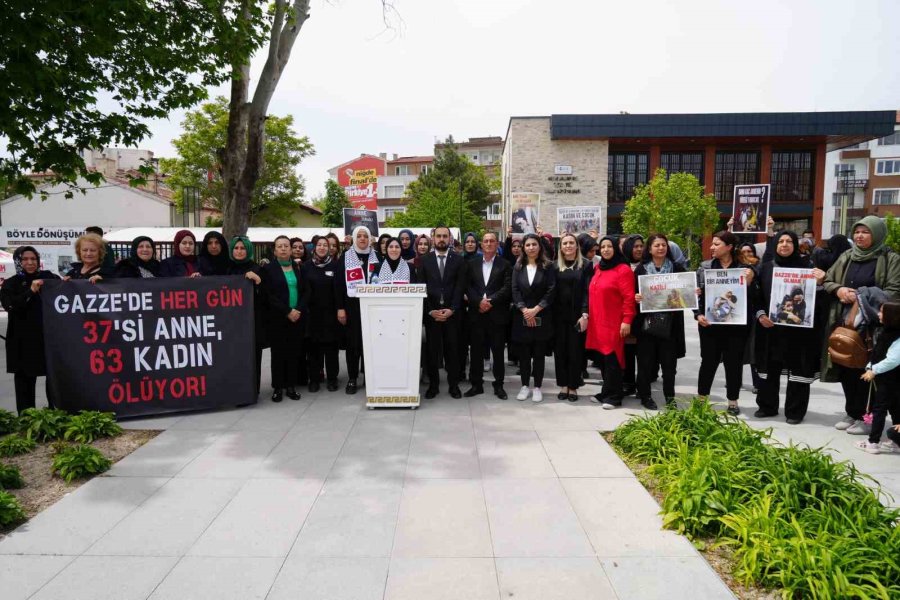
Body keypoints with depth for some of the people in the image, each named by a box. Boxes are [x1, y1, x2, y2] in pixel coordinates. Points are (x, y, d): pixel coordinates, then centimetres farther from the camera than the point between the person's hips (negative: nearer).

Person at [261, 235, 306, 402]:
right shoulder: (268, 268, 1)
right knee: (278, 353, 2)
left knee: (294, 352, 5)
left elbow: (305, 291, 7)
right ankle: (278, 387, 10)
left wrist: (299, 310, -9)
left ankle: (291, 386, 13)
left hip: (298, 317, 3)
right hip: (278, 318, -2)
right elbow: (269, 295, -7)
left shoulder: (298, 267, 10)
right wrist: (287, 312, -15)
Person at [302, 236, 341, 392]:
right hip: (312, 312, 1)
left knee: (331, 345, 4)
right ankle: (314, 378, 15)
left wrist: (340, 309, -8)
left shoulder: (335, 265, 1)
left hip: (331, 312, -1)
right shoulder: (306, 266, 5)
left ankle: (332, 378, 14)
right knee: (314, 346, 6)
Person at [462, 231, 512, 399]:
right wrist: (479, 301, -12)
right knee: (476, 351, 6)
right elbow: (467, 286, 3)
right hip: (476, 313, 2)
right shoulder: (472, 264, 11)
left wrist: (490, 301, -15)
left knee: (498, 351, 4)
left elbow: (507, 288, -6)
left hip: (497, 314, -2)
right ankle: (476, 384, 15)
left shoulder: (505, 265, 4)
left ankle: (499, 385, 14)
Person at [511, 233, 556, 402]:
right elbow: (515, 290, 1)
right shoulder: (518, 267, 8)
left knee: (539, 354, 3)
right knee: (523, 354, 6)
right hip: (522, 317, 2)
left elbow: (551, 291, -7)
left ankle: (537, 387, 13)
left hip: (542, 317, -2)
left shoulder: (548, 267, 1)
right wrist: (524, 310, -12)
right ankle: (525, 386, 17)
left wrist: (535, 309, -14)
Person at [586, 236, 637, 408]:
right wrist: (588, 315, 17)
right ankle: (607, 392, 21)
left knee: (612, 359, -3)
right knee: (602, 357, 10)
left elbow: (629, 298, -13)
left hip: (614, 322, -7)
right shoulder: (597, 268, 14)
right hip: (597, 322, 7)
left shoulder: (623, 269, -8)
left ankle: (614, 396, 7)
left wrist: (627, 321, -17)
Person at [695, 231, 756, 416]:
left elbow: (752, 297, 0)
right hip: (710, 323, 1)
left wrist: (749, 283, -17)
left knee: (734, 363, 9)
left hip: (736, 324, -1)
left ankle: (732, 401, 23)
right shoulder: (705, 267, 4)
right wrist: (698, 314, -7)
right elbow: (697, 293, 4)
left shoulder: (745, 268, 0)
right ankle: (701, 398, 22)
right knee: (709, 361, 8)